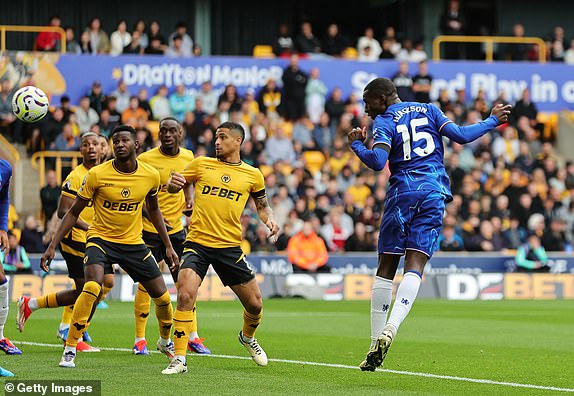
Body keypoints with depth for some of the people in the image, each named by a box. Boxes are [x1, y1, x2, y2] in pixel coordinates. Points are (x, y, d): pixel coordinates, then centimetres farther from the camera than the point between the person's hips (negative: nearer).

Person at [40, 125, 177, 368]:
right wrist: (53, 246, -12)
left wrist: (168, 245, 13)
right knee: (92, 287, -29)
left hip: (133, 242, 3)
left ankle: (165, 342, 34)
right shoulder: (97, 175, -15)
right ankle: (69, 350, -18)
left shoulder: (151, 176, -7)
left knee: (162, 297, 3)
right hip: (100, 238, -3)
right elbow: (74, 213, -6)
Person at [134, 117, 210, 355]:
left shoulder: (188, 157, 4)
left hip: (176, 229, 4)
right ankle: (140, 339, 7)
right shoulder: (145, 159, -10)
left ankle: (193, 337, 13)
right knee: (146, 284, -3)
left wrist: (189, 202, 4)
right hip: (149, 229, -4)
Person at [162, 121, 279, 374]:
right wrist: (173, 183, -10)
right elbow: (173, 188, 14)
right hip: (197, 242, -1)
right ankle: (179, 359, -13)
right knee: (185, 295, -22)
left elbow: (263, 206, 19)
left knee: (255, 304, 6)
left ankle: (248, 337, 41)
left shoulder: (252, 175, 7)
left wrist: (269, 219, -3)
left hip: (230, 246, 1)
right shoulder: (201, 164, 6)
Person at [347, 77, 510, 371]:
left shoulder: (383, 122, 2)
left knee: (385, 269, 7)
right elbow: (461, 136, 6)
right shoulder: (428, 110, 13)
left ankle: (375, 345, 5)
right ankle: (391, 327, -30)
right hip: (434, 193, 2)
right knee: (414, 267, -7)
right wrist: (492, 121, 21)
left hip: (402, 192, -2)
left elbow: (378, 162, -14)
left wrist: (356, 145, 3)